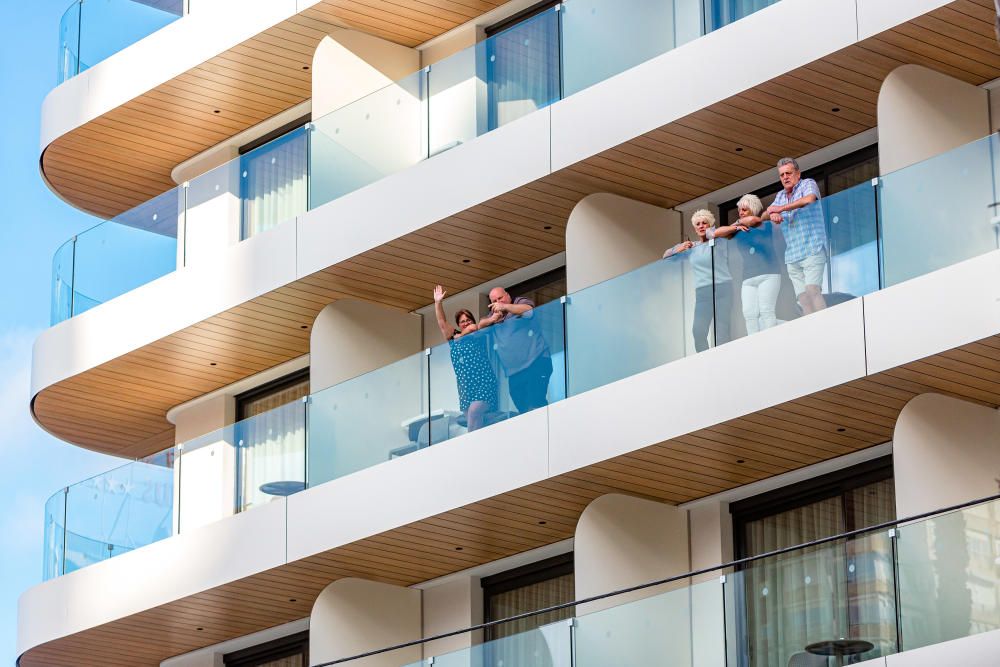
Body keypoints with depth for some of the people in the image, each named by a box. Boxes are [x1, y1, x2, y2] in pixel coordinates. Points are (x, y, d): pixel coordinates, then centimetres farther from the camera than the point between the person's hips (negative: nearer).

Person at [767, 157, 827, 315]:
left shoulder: (808, 184, 4)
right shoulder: (781, 195, 22)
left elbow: (809, 199, -18)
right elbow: (765, 215, 15)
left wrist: (781, 208, -14)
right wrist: (773, 214, -10)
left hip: (812, 250, -6)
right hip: (792, 257, 6)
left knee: (812, 290, -22)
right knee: (802, 296, -4)